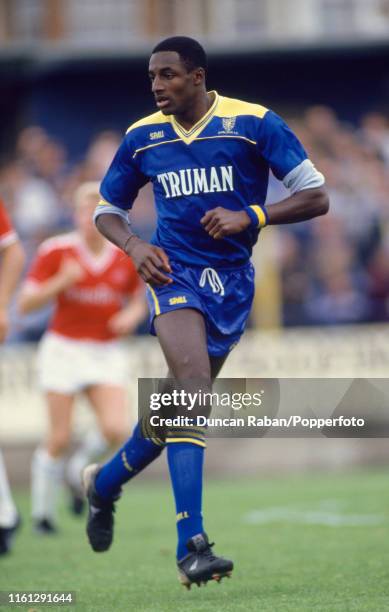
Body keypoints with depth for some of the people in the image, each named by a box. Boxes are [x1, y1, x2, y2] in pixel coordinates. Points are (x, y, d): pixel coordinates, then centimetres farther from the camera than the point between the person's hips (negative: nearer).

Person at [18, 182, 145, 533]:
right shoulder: (56, 251, -7)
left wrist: (131, 316, -7)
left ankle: (84, 472, 16)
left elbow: (138, 302, 15)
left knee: (116, 431, -16)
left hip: (106, 353, 2)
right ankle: (43, 511, 13)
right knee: (60, 439, -6)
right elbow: (26, 303, -8)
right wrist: (61, 282, -22)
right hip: (64, 349, -2)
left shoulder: (127, 257, 0)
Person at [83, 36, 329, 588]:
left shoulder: (254, 124, -6)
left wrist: (250, 217, -20)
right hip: (175, 272, -1)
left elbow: (316, 197, -6)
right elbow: (107, 209, 16)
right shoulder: (142, 137, 2)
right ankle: (192, 545, -28)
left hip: (232, 281, 1)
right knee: (192, 387, -24)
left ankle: (105, 482, 40)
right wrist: (134, 247, -6)